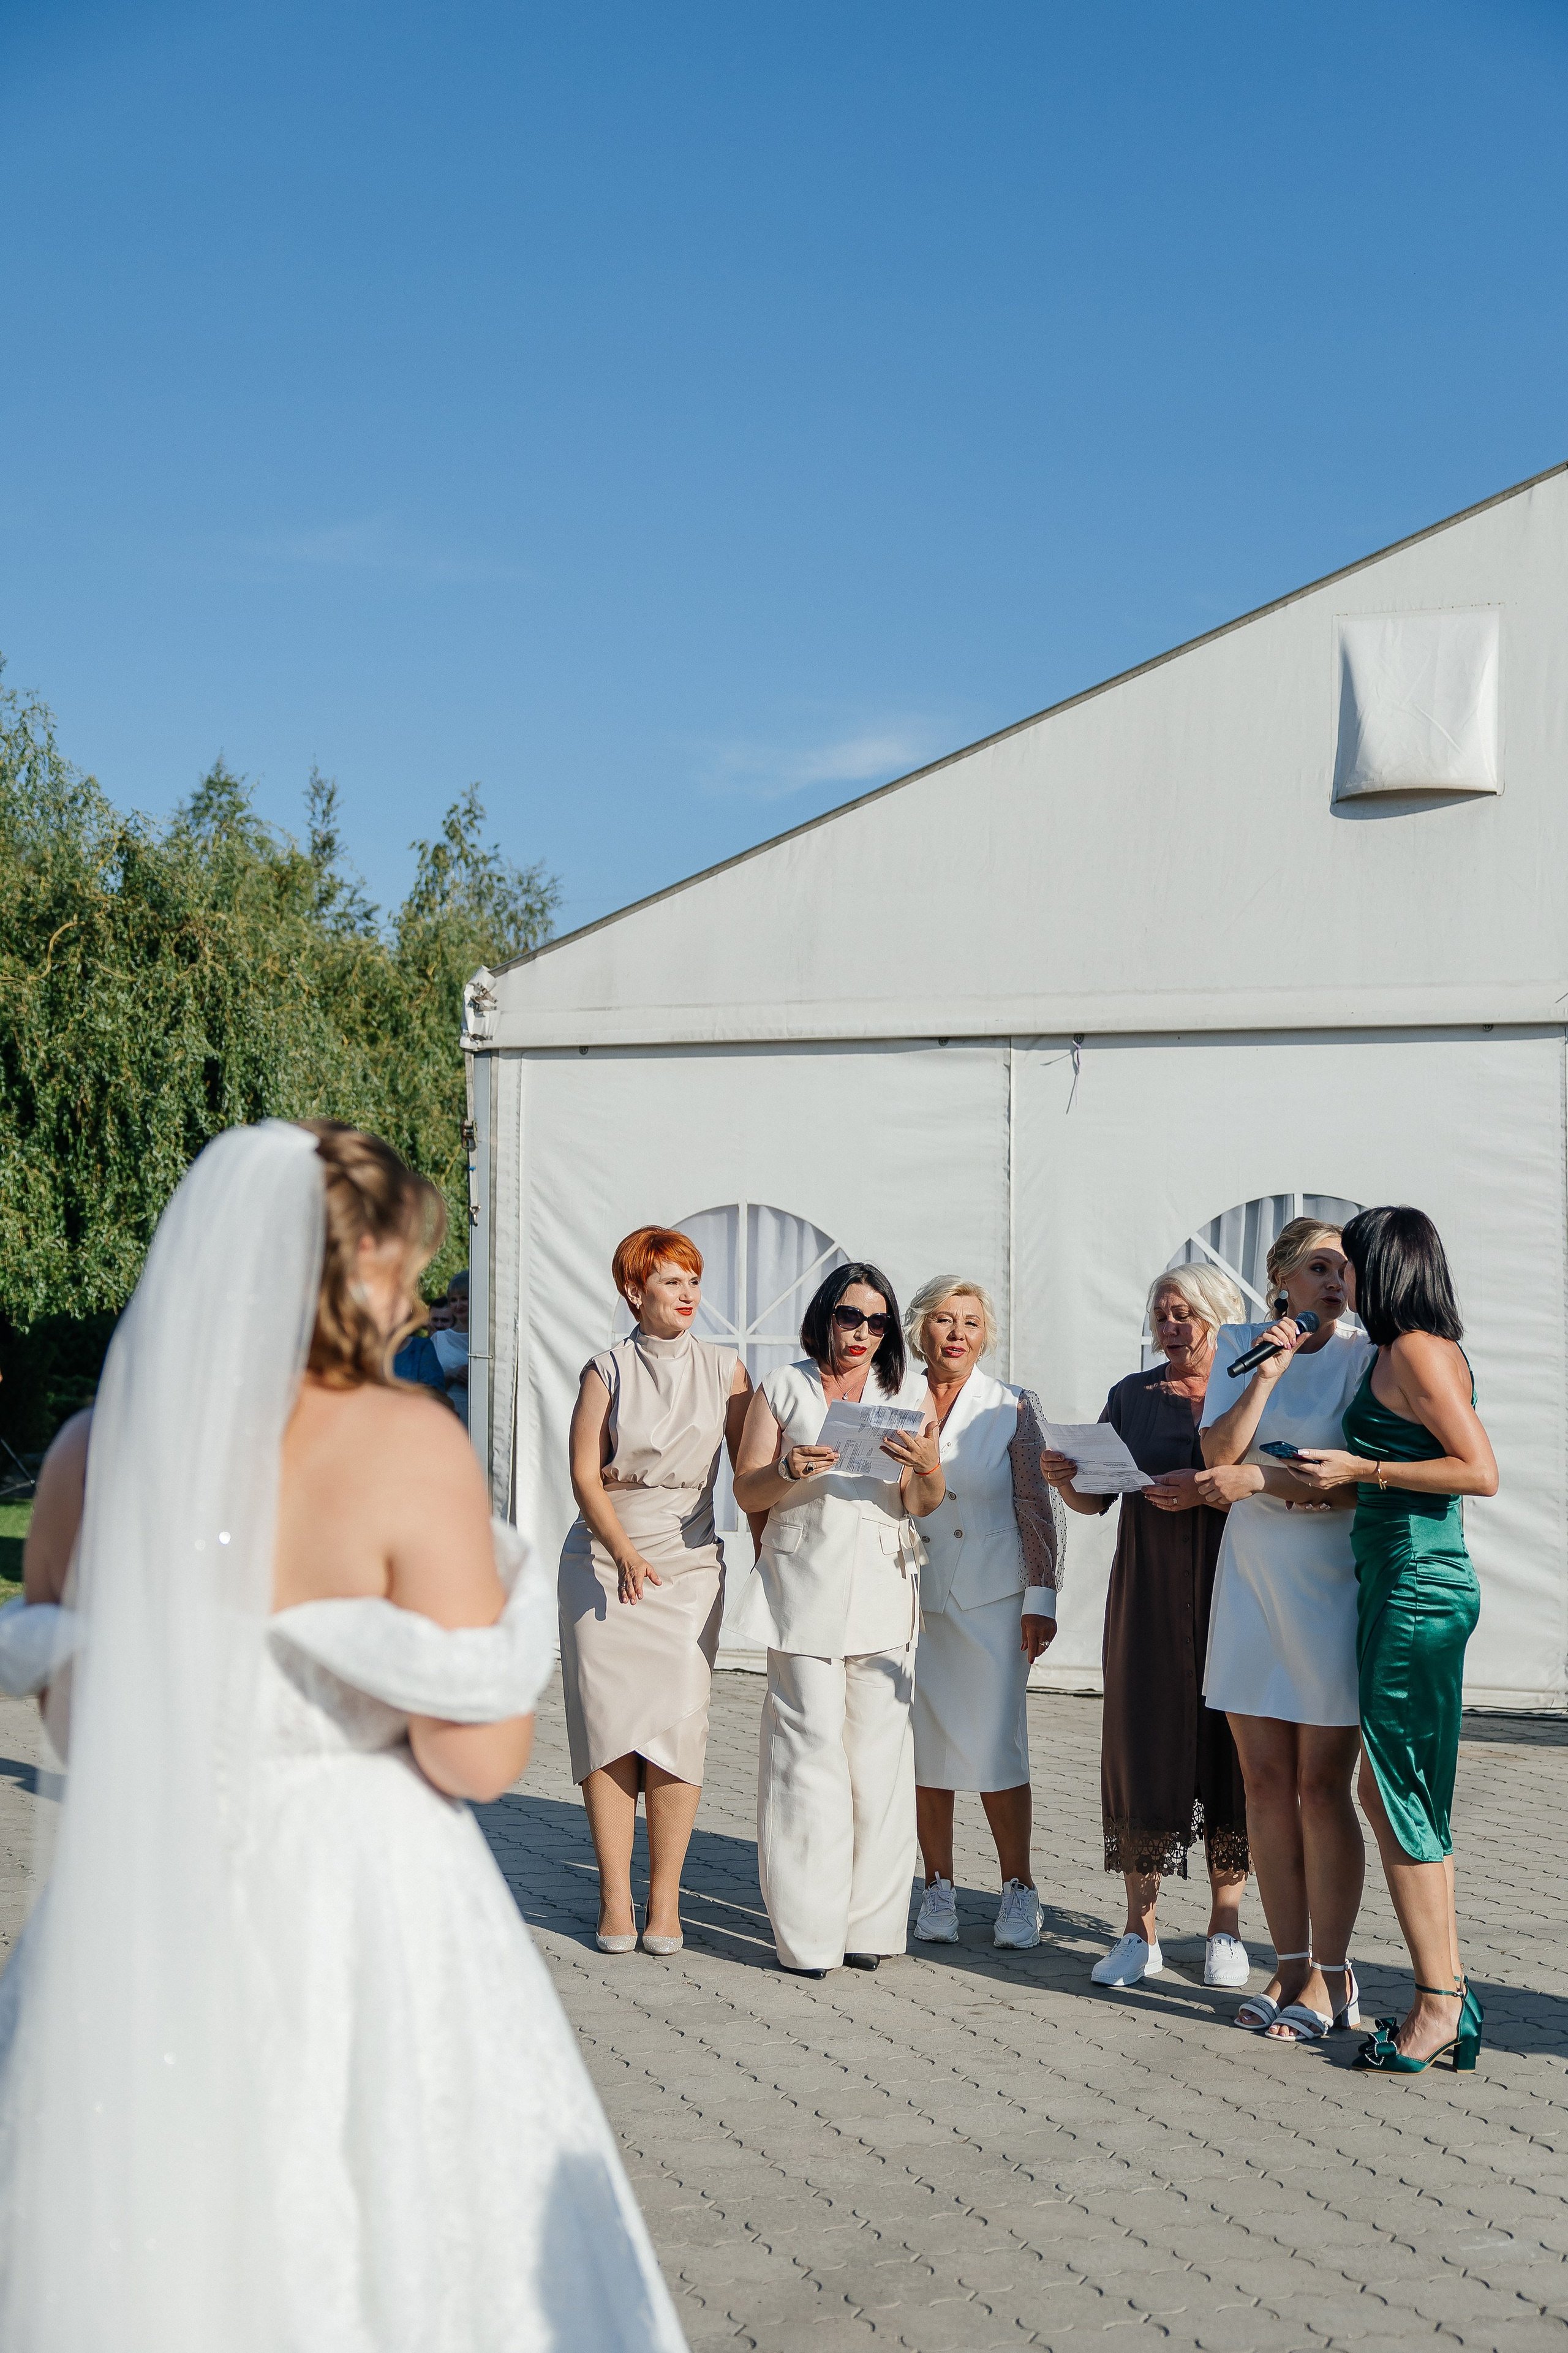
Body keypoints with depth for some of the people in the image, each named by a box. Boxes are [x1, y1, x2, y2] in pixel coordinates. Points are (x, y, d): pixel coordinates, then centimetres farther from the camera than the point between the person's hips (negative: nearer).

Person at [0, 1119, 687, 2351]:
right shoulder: (405, 1444, -15)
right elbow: (480, 1755, -15)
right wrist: (503, 1591, 0)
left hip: (131, 1923, 5)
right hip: (352, 1921, -5)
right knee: (385, 2253, 12)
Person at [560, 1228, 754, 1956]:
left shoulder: (723, 1368, 8)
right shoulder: (607, 1370, 3)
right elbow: (585, 1473, -4)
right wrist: (625, 1552, -17)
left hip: (689, 1563, 1)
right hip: (604, 1560, -1)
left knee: (677, 1723, -9)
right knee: (607, 1722, -5)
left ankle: (665, 1898, 1)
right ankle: (615, 1897, 2)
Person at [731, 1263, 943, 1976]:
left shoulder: (899, 1397, 14)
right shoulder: (785, 1387, 8)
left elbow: (919, 1506, 7)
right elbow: (746, 1491, 5)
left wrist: (929, 1469, -15)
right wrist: (789, 1470, -16)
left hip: (882, 1587, 2)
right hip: (805, 1587, -2)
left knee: (878, 1751, -1)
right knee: (811, 1748, -8)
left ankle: (869, 1924, 8)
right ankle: (808, 1934, -3)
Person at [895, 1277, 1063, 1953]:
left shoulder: (1011, 1409, 3)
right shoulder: (891, 1403, 6)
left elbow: (1038, 1509, 4)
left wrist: (1041, 1599, -1)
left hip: (991, 1599, -1)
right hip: (910, 1595, 2)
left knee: (996, 1747, -5)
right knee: (925, 1747, 4)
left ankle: (1018, 1890, 8)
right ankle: (938, 1889, 15)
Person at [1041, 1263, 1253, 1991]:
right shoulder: (1132, 1395, 12)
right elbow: (1095, 1500, 12)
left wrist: (1209, 1490, -20)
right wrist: (1063, 1478, -7)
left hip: (1230, 1592, -2)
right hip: (1147, 1595, 2)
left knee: (1228, 1746, -1)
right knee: (1142, 1744, -1)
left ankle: (1225, 1928, 10)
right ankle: (1140, 1931, 6)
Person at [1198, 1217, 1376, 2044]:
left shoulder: (1363, 1356, -4)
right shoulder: (1240, 1345, 7)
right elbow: (1220, 1453, -3)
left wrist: (1260, 1479, -18)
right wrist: (1268, 1371, -12)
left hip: (1331, 1581, -4)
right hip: (1251, 1579, 4)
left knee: (1322, 1787, -1)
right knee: (1265, 1782, 6)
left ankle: (1331, 1975, 10)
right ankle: (1290, 1964, 17)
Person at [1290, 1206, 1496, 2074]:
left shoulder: (1418, 1351, -12)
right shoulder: (1399, 1352, 16)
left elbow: (1480, 1472, -19)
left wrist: (1360, 1468, -16)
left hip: (1417, 1590, -10)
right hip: (1398, 1586, 10)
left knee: (1400, 1803, -3)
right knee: (1386, 1792, 13)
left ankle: (1438, 2003, 5)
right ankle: (1449, 1989, 17)